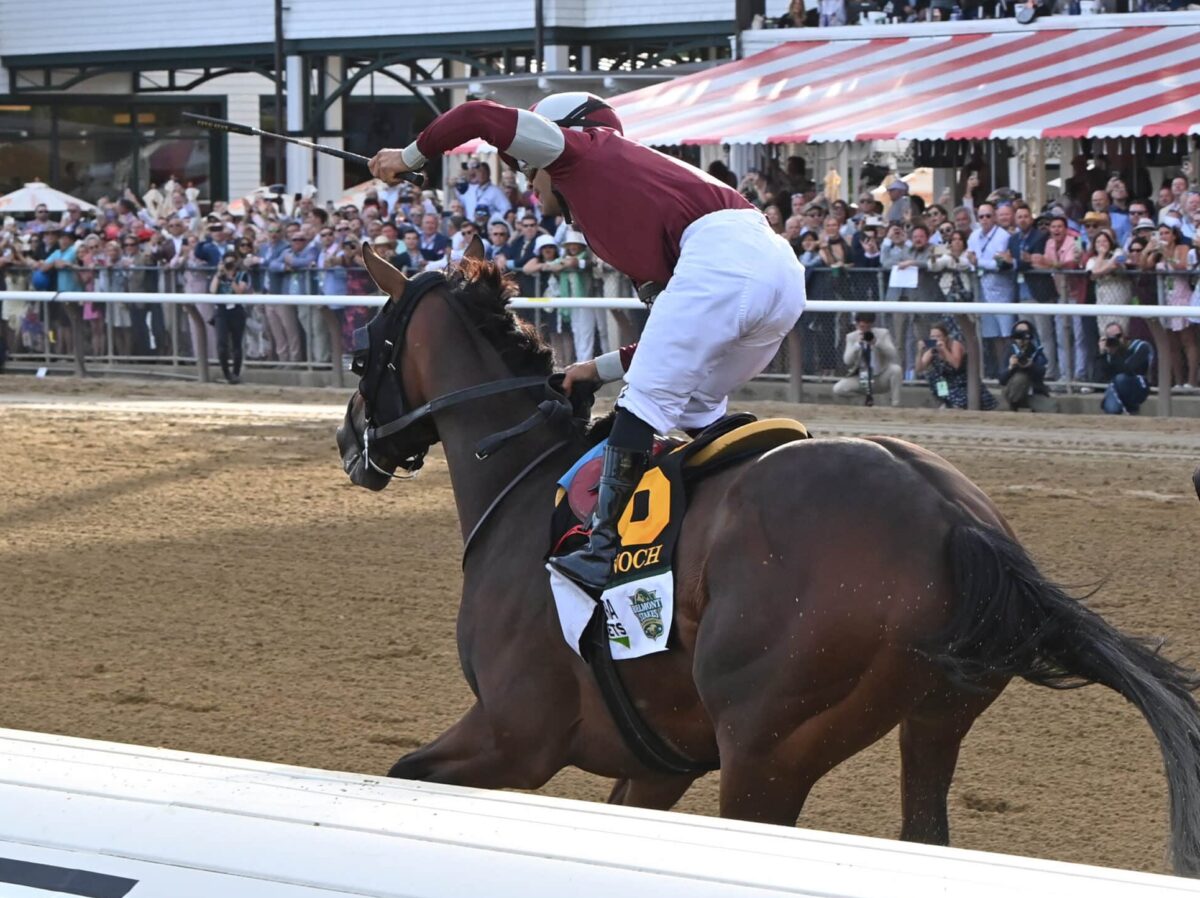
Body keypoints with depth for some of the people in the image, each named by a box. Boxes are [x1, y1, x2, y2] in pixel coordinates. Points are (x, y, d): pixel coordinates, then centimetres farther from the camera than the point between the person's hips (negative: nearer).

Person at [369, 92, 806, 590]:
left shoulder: (581, 153, 18)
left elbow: (481, 117, 8)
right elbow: (679, 343, 35)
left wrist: (411, 156, 23)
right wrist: (601, 368, 39)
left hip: (721, 251, -9)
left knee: (647, 401, -7)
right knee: (694, 409, 22)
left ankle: (608, 552, -12)